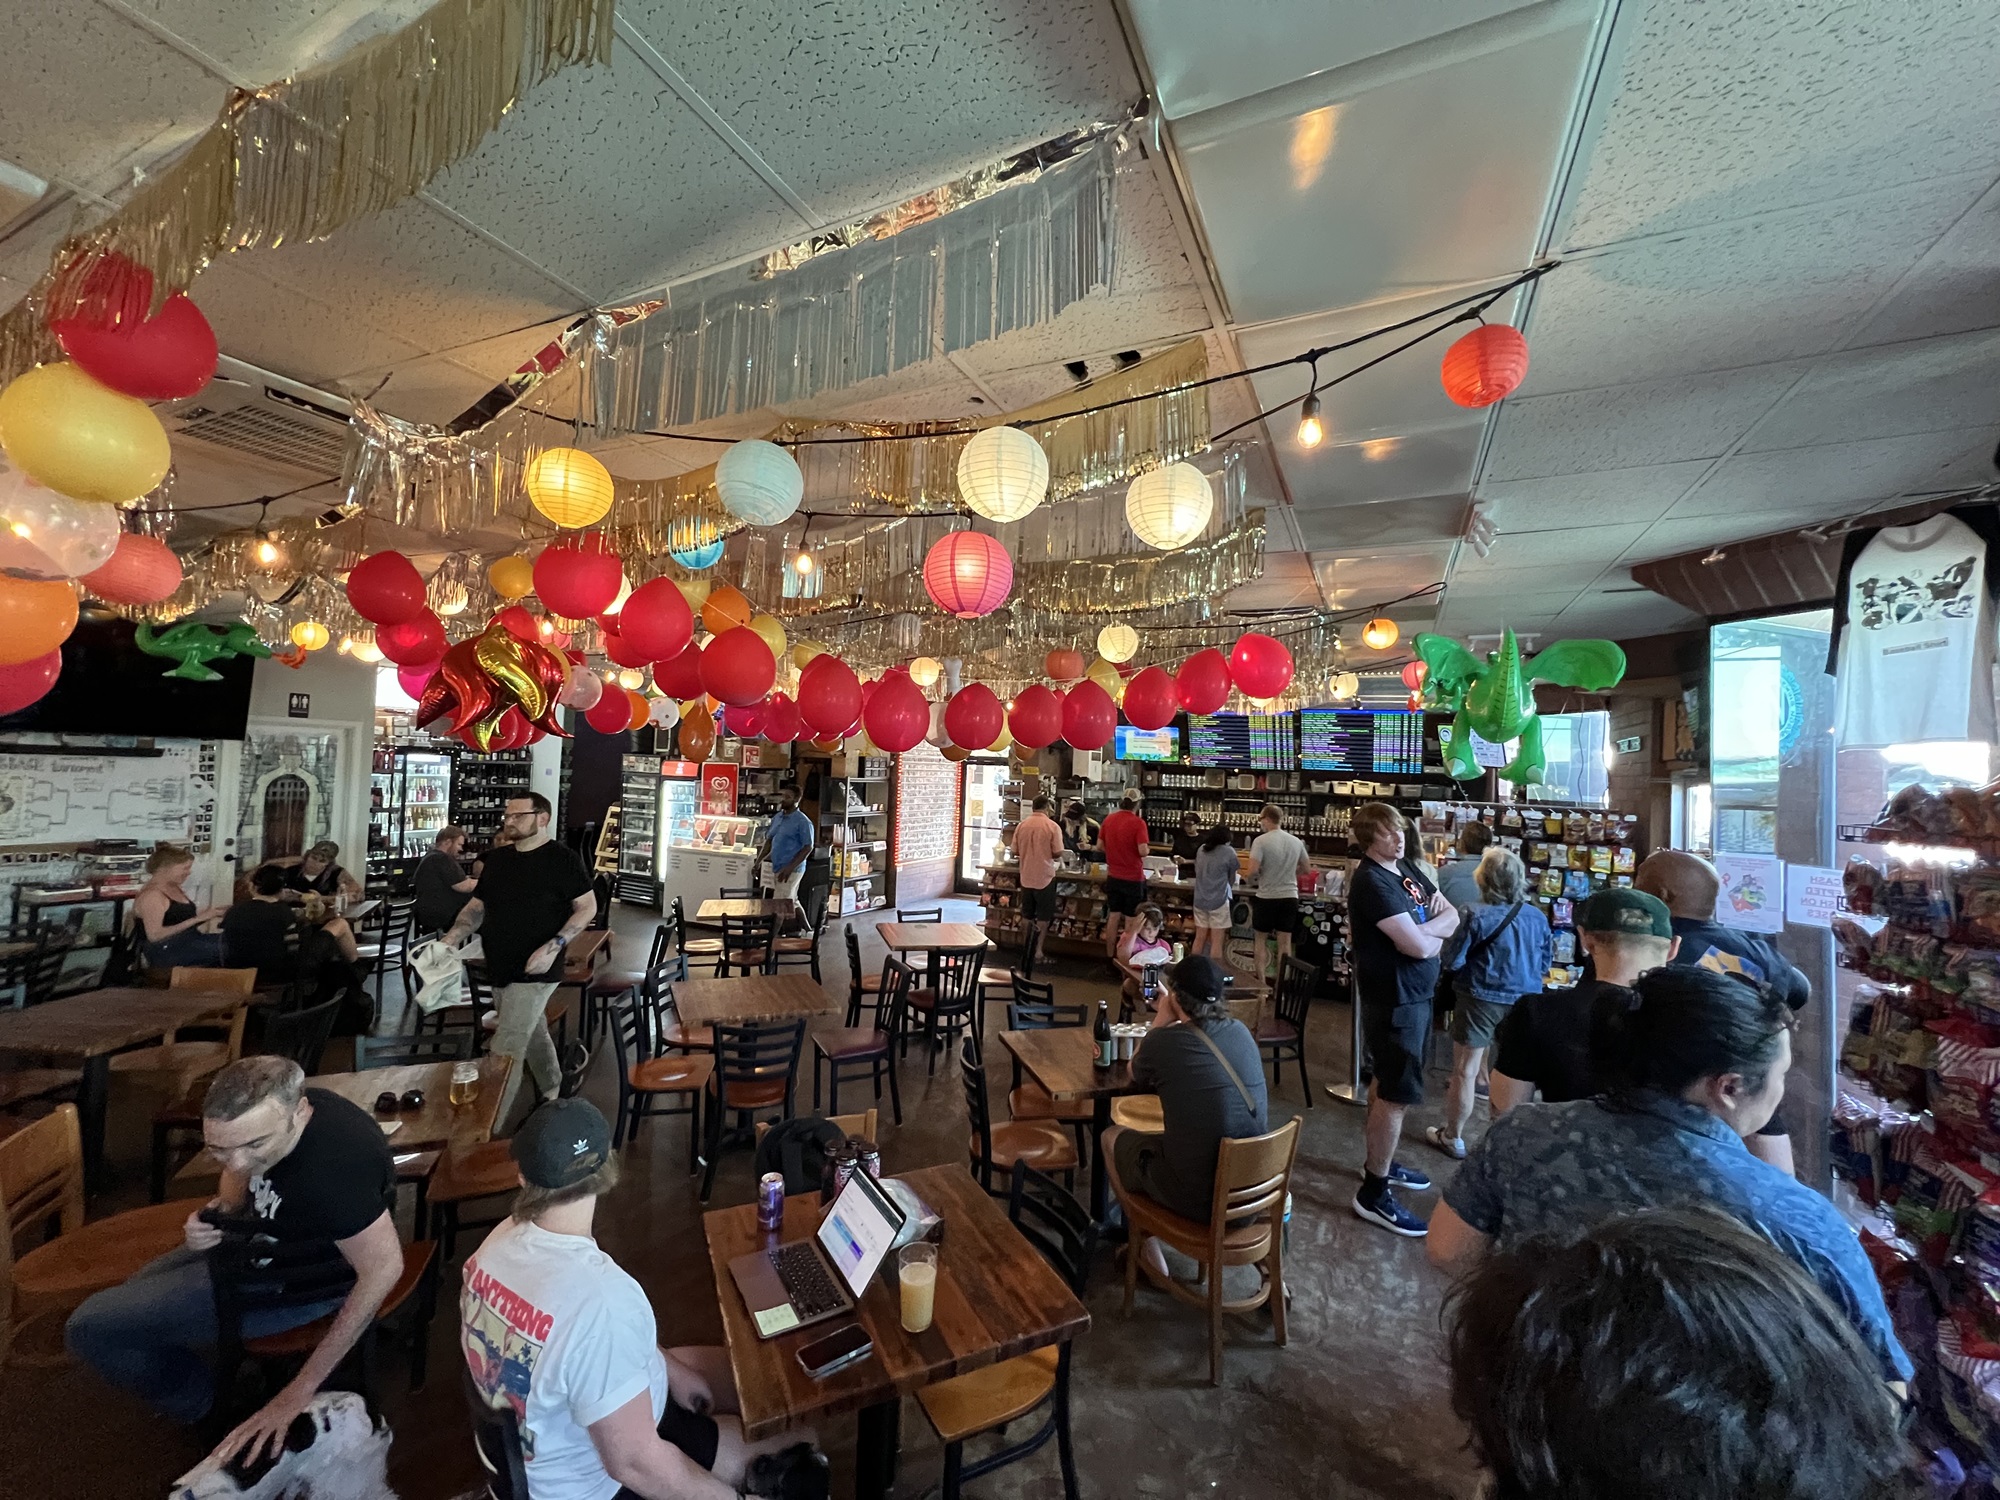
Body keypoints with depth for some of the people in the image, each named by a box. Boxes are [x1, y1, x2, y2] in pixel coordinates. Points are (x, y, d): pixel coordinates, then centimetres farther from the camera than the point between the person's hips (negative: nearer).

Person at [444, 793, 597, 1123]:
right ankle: (554, 1096, 41)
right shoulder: (497, 858, 8)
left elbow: (588, 906, -11)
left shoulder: (561, 858, -12)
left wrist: (554, 946, -22)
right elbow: (477, 906, 15)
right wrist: (452, 938, -3)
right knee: (534, 1036, 22)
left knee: (505, 1054, -8)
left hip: (533, 972, -7)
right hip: (499, 969, 7)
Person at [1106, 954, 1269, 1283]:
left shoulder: (1164, 1041, -18)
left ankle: (1149, 1248, 29)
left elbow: (1136, 1076, 6)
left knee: (1113, 1136, 19)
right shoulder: (1241, 1031, 0)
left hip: (1201, 1200, -5)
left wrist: (1162, 1019, 7)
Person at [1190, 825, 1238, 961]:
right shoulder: (1229, 852, -5)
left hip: (1200, 899, 5)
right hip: (1219, 900, -5)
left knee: (1200, 938, 13)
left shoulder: (1201, 850, 7)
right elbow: (1232, 878, 6)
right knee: (1217, 941, 1)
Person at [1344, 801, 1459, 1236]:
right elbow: (1420, 946, -25)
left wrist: (1424, 928, -14)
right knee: (1398, 1094, -4)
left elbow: (1454, 917, 6)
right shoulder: (1372, 882, -22)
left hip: (1412, 992, 10)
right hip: (1395, 997, -10)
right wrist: (1436, 930, -4)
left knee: (1387, 1083, 21)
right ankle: (1374, 1194, 7)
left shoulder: (1406, 871, 9)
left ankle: (1379, 1162, 38)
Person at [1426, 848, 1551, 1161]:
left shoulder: (1477, 917, -20)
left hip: (1480, 1000, -5)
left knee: (1464, 1072, 8)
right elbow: (1544, 964, 9)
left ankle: (1453, 1137, 20)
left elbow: (1453, 961, -14)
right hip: (1524, 1002, 5)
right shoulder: (1538, 917, -3)